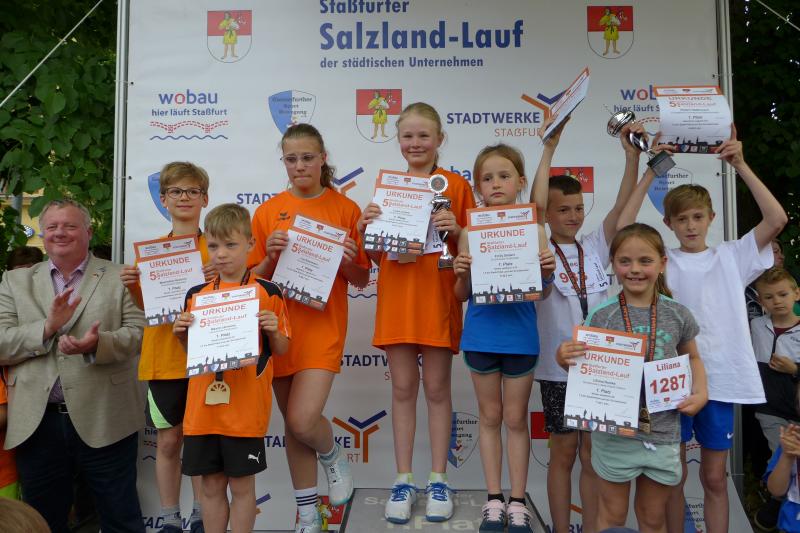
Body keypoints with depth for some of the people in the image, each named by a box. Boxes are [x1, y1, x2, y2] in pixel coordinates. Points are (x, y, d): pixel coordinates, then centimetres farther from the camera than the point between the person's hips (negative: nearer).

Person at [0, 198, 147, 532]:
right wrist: (47, 327, -16)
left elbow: (139, 333, -5)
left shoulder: (120, 278, 3)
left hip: (104, 421, -2)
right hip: (36, 424, 3)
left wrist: (97, 344, -24)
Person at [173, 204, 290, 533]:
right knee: (211, 486, 13)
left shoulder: (267, 292, -3)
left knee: (242, 486, 7)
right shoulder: (196, 294, 7)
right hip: (203, 409, 4)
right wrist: (181, 334, -3)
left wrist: (274, 331, -16)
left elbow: (281, 351, 3)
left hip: (246, 410, -3)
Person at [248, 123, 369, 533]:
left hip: (323, 325, -2)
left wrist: (348, 262, -15)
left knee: (302, 420, -14)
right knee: (292, 422, 10)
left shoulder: (345, 208, 0)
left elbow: (362, 280, 5)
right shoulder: (268, 211, 4)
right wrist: (270, 257, -12)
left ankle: (333, 456, 23)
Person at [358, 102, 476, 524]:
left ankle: (438, 480, 18)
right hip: (396, 296, 2)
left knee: (437, 389, 5)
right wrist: (366, 228, -8)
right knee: (403, 389, 7)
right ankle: (403, 480, 18)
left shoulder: (456, 185, 2)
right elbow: (377, 255, 10)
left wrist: (457, 231, -17)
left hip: (438, 297, -2)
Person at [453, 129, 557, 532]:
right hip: (480, 335, 1)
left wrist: (548, 270, -20)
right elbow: (462, 294, 1)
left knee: (516, 419, 11)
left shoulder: (532, 227, -3)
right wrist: (462, 274, -20)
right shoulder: (471, 231, -2)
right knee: (490, 417, 14)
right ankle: (494, 499, 28)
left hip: (520, 335, -1)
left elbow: (544, 291, 0)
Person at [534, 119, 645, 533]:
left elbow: (622, 205, -5)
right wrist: (549, 148, -23)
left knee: (594, 456, 11)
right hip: (558, 368, -3)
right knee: (563, 453, 9)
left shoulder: (596, 246, 5)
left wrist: (632, 154, -17)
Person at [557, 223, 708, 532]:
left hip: (663, 434, 2)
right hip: (614, 432, -2)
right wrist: (564, 359, -23)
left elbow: (692, 358, 17)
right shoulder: (601, 316, -9)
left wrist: (701, 393, 1)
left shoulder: (677, 315, -1)